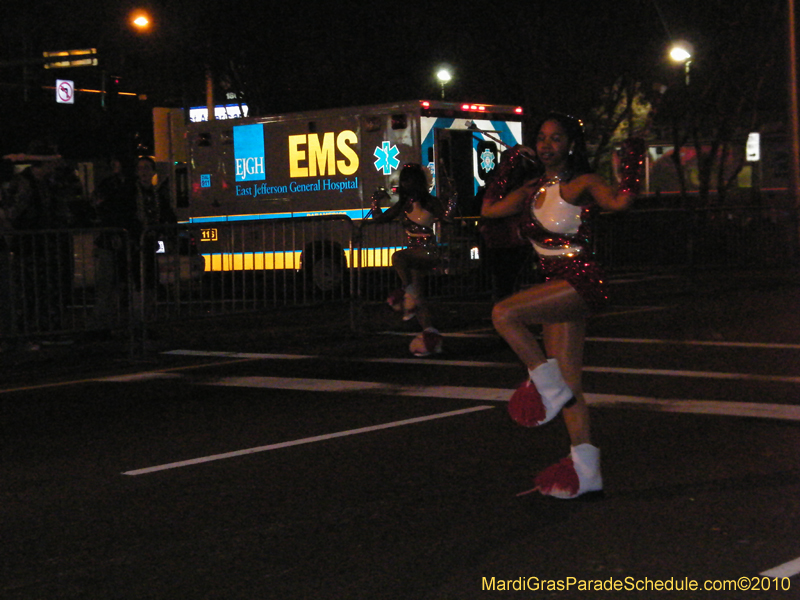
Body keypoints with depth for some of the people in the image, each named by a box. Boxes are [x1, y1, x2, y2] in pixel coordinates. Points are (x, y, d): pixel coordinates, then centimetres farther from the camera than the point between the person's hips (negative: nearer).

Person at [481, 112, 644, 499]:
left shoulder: (582, 184, -5)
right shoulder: (531, 191, 16)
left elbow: (618, 201, -21)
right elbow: (490, 209, 15)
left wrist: (633, 161, -19)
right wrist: (507, 170, 17)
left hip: (580, 281, -8)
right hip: (557, 289, 8)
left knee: (504, 314, -24)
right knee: (569, 385, 7)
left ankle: (547, 382, -7)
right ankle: (585, 471, 11)